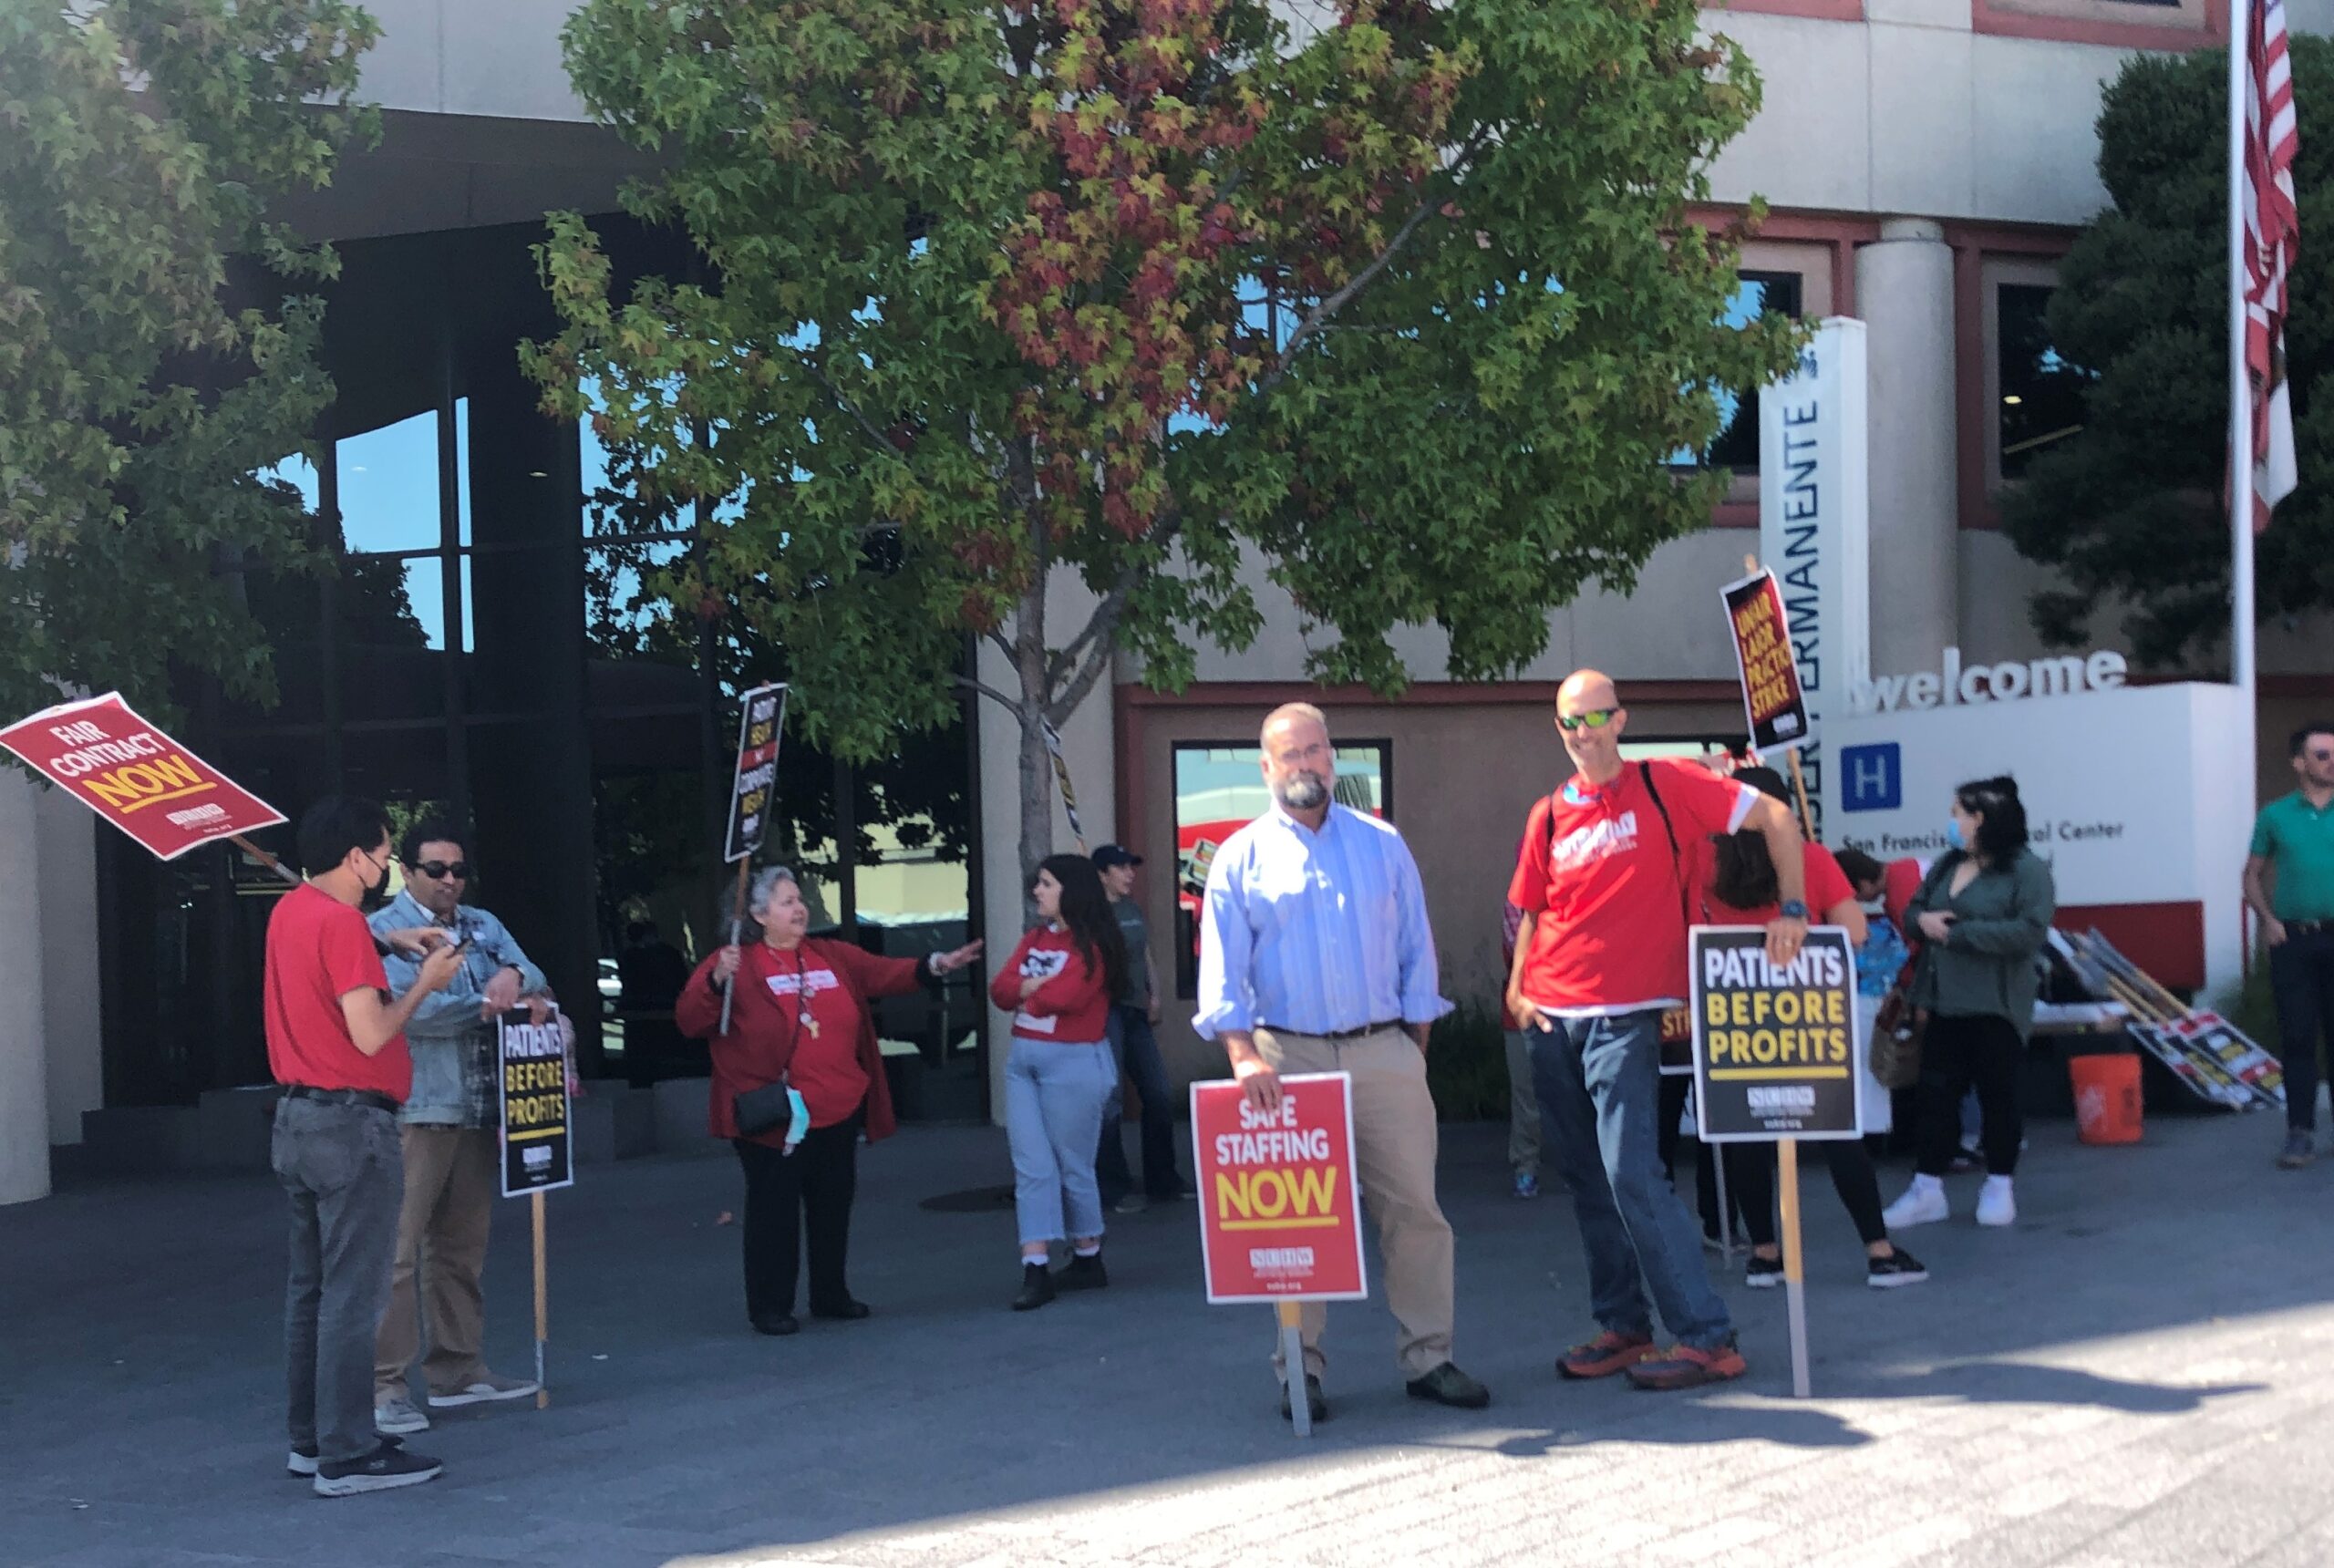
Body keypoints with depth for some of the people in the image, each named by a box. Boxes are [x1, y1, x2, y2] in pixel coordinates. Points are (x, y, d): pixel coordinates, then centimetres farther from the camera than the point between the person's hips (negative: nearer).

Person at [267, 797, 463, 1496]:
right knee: (352, 1295, -5)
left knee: (310, 1287, 15)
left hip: (297, 1121, 10)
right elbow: (370, 1034, -20)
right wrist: (425, 982, -7)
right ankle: (349, 1454, -3)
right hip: (349, 1125, -10)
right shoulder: (341, 922, -17)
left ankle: (310, 1439, 22)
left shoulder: (290, 912, 10)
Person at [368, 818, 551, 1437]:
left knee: (463, 1246, 13)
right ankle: (386, 1383, -7)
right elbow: (401, 1008, -17)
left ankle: (457, 1368, 22)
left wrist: (515, 979, -17)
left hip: (480, 1110, 7)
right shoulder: (383, 932, -3)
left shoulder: (483, 926, 17)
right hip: (414, 1112, -7)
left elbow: (534, 979, 7)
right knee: (398, 1248, -10)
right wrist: (486, 1002, -11)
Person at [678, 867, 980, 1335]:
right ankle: (769, 1306, 10)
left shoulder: (834, 956, 11)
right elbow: (689, 1020, -11)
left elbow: (885, 973, 10)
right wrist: (717, 981, -29)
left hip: (839, 1112, 6)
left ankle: (831, 1295, 27)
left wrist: (936, 965, -5)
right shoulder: (735, 964, -5)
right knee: (774, 1211, 0)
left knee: (834, 1206, 14)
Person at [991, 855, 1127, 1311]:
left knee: (1072, 1166, 3)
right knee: (1031, 1167, 0)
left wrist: (1028, 994, -3)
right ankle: (1035, 1271, -2)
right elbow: (1001, 989, 4)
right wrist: (1041, 986, -12)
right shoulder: (1035, 938, 13)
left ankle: (1088, 1261, 19)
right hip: (1023, 1059, 7)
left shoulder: (1092, 944, -9)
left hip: (1074, 1063, -7)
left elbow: (1065, 996, -21)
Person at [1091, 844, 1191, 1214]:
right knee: (1108, 1102, -5)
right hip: (1106, 1011, -8)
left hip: (1136, 1012, 8)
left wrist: (1154, 995, 11)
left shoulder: (1134, 909, 16)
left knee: (1160, 1096, 9)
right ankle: (1114, 1188, 2)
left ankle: (1162, 1179, 22)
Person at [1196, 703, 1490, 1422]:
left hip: (1384, 1052, 2)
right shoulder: (1241, 858, 4)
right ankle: (1301, 1367, 11)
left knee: (1415, 1209, 2)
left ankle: (1427, 1358, 11)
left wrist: (1415, 1050, 5)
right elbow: (1222, 971, -3)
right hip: (1289, 1057, -1)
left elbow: (1416, 953, 11)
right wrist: (1244, 1056, -16)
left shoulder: (1382, 845, 10)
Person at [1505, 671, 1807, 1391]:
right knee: (1587, 1183, 9)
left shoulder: (1664, 785, -3)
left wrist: (1792, 909, -12)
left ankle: (1707, 1337, -6)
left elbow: (1774, 816, -3)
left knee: (1632, 1174, -13)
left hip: (1624, 1017, -5)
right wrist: (1518, 986, 3)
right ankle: (1624, 1326, 21)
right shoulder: (1547, 818, 9)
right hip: (1552, 1019, 5)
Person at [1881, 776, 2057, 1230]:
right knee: (1934, 1092, 5)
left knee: (1997, 1094, 5)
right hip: (1945, 1003, 7)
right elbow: (1913, 908, 19)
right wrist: (1922, 920, -6)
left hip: (1995, 1006, -6)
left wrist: (1957, 933, -18)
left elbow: (2030, 932, -21)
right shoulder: (1946, 864, 13)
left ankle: (1999, 1187, 18)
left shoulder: (2027, 869, -10)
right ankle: (1927, 1188, 10)